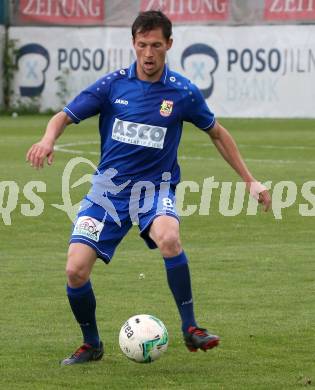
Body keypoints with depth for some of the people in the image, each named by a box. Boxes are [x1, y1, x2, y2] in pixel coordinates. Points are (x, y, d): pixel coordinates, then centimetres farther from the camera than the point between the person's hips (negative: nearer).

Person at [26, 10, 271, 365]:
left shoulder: (183, 92, -4)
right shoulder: (113, 84, -4)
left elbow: (216, 133, 11)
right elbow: (65, 116, -2)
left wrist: (249, 180, 9)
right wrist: (48, 140, -25)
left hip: (155, 188, -1)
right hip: (108, 189, 2)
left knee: (169, 239, -35)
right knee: (76, 270, -13)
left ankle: (190, 328, -20)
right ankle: (91, 344, 13)